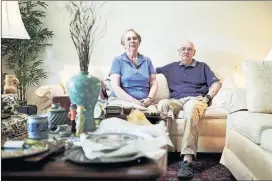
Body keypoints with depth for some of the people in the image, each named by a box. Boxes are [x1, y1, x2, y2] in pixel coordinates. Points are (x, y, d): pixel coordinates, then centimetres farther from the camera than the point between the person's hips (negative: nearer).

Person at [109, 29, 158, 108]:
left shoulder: (147, 60, 16)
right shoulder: (118, 61, 6)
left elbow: (154, 83, 13)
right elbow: (115, 87, -4)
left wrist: (149, 98, -7)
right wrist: (134, 101, -15)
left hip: (145, 103, 3)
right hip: (124, 102, -3)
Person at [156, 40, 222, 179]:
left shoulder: (202, 66, 25)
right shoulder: (171, 67, 29)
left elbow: (216, 83, 17)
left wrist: (207, 97, 0)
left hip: (195, 99, -1)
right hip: (176, 100, 2)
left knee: (191, 110, -41)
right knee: (162, 104, -37)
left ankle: (187, 160, -50)